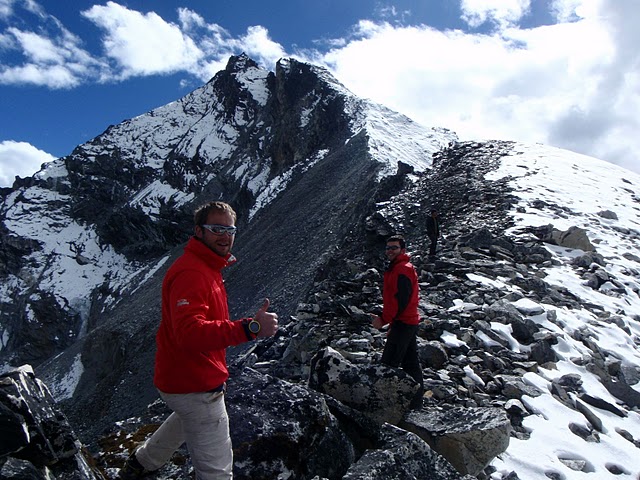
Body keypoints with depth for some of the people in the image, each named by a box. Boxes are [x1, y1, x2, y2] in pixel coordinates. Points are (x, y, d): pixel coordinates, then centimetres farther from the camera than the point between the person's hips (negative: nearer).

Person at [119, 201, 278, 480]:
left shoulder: (206, 266, 7)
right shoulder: (190, 273, -27)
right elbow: (190, 333, -41)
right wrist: (250, 328, -51)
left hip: (183, 379, 11)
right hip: (195, 386, -11)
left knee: (187, 419, 40)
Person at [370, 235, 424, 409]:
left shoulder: (402, 269, -13)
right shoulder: (400, 268, 20)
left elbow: (401, 300, -22)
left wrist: (384, 319, -18)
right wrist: (392, 324, 24)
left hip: (403, 323, -11)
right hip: (409, 322, 11)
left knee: (389, 363, -8)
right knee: (410, 362, 15)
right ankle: (416, 400, 23)